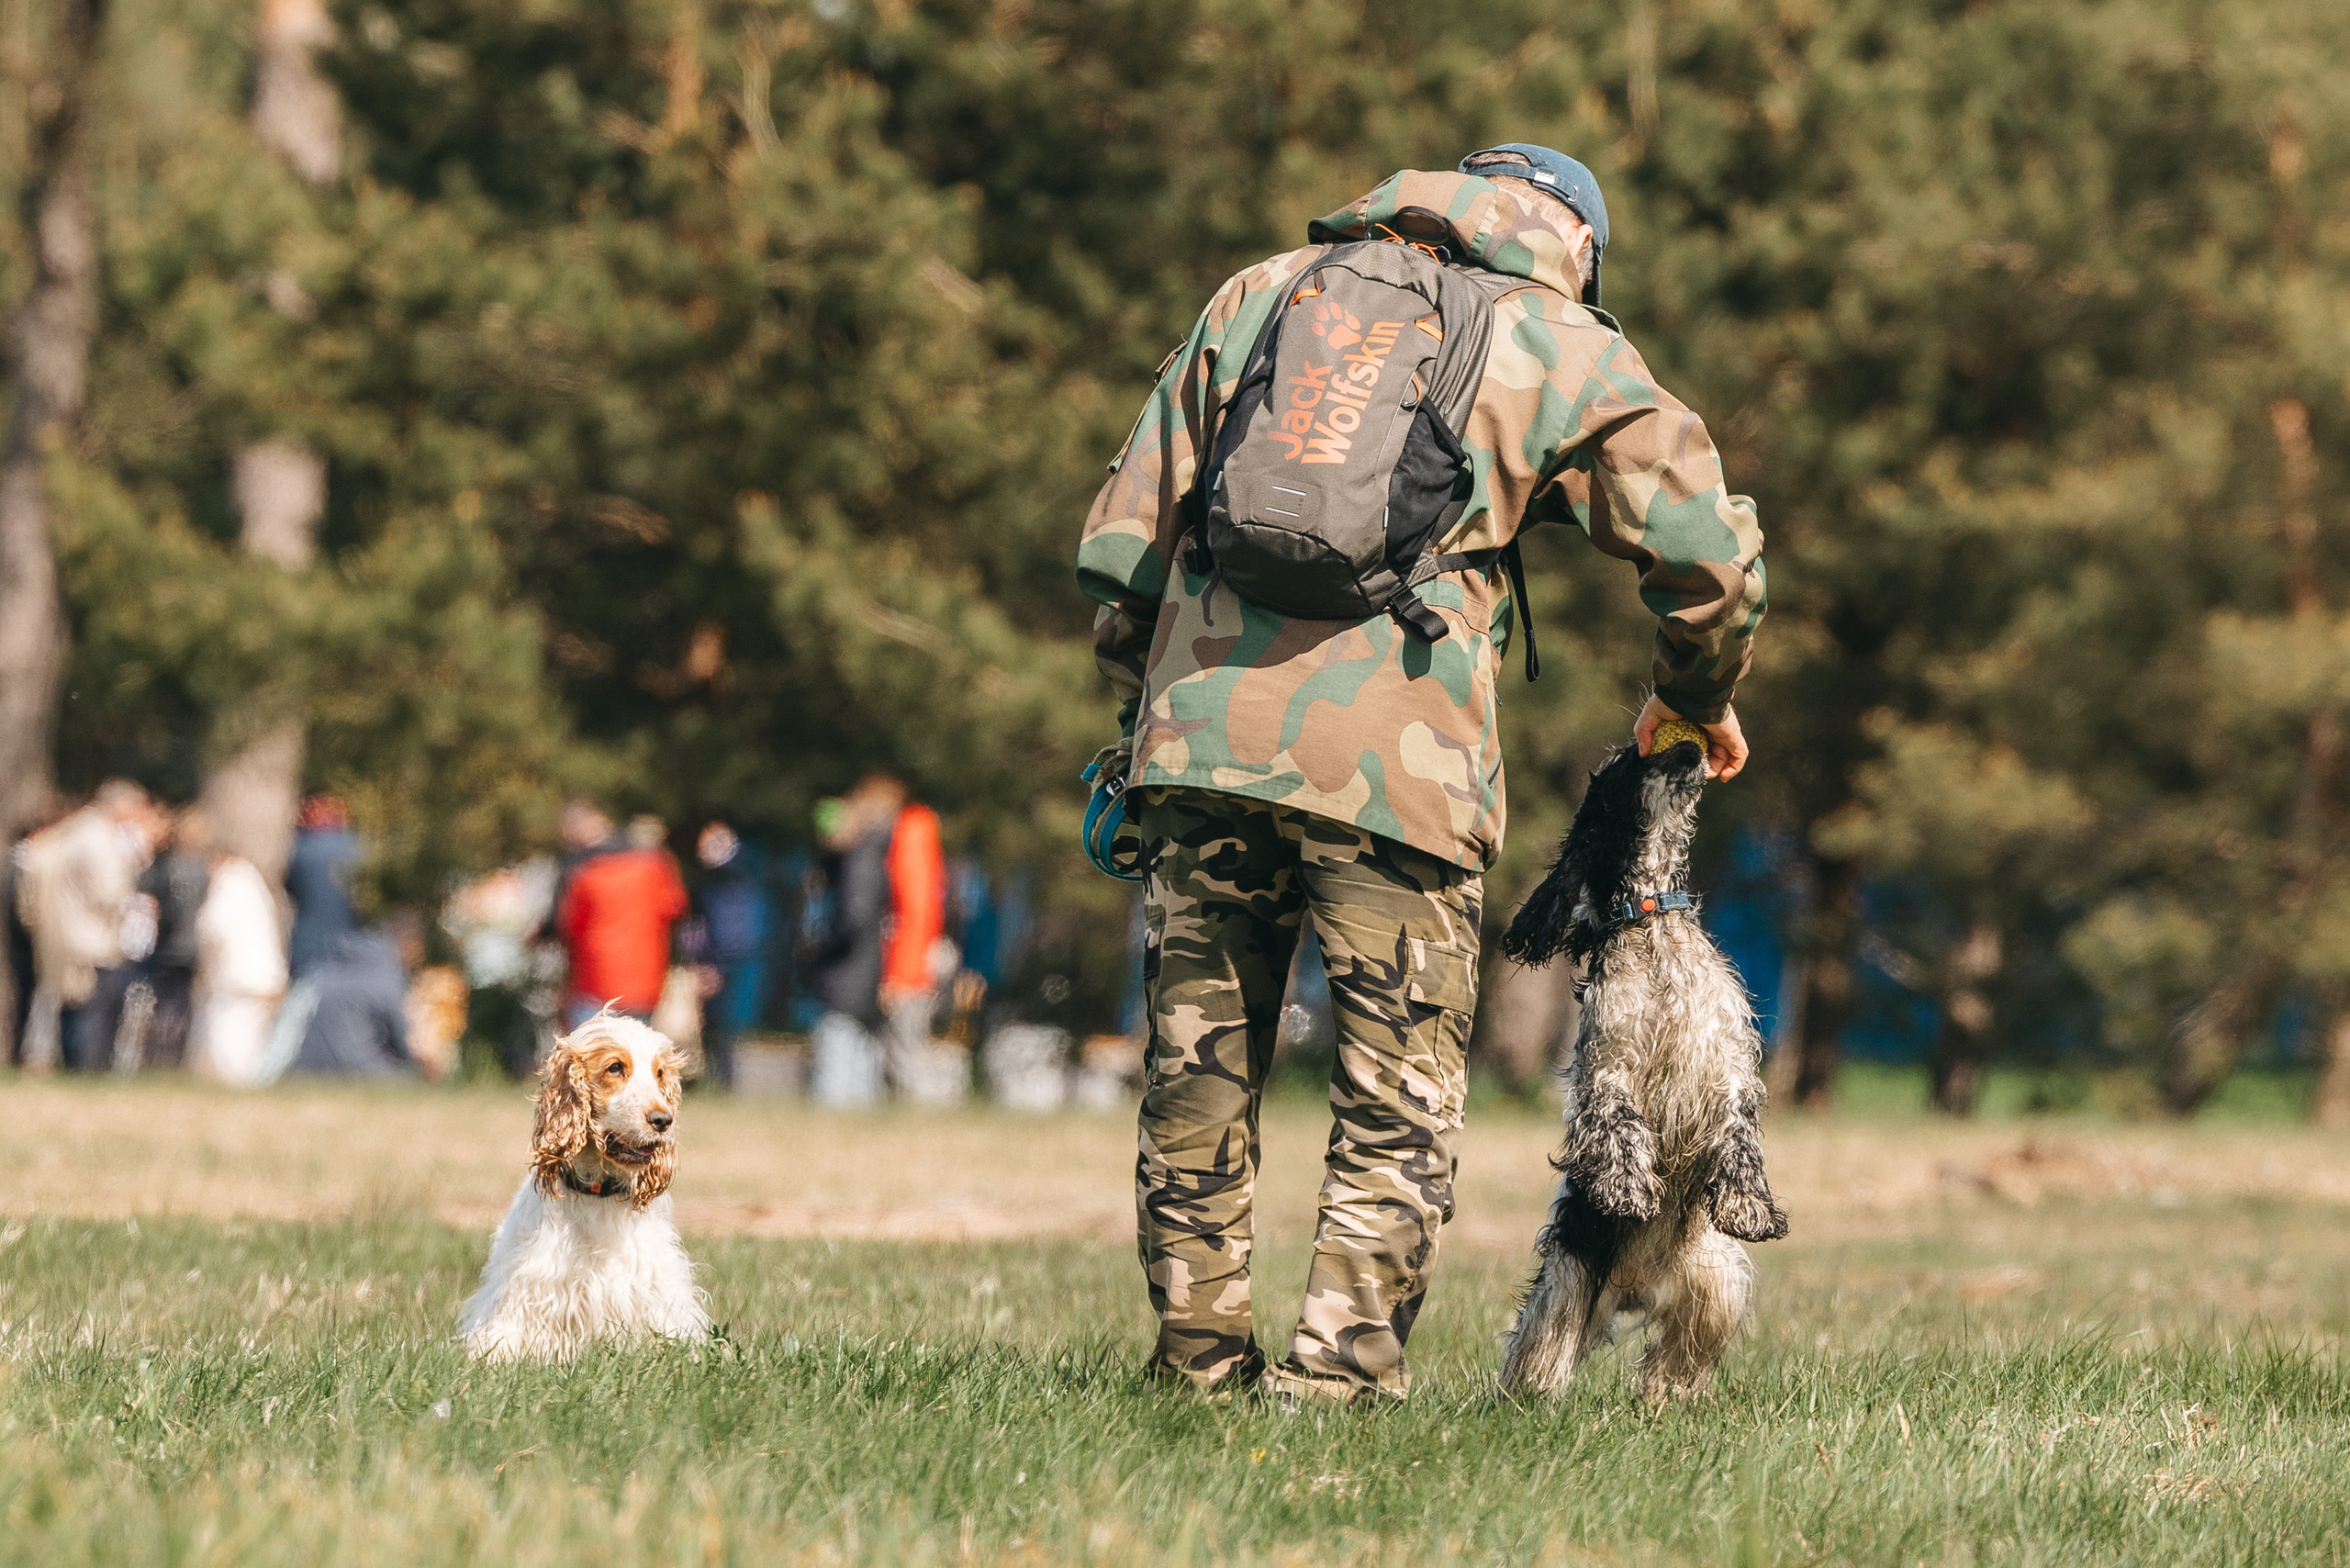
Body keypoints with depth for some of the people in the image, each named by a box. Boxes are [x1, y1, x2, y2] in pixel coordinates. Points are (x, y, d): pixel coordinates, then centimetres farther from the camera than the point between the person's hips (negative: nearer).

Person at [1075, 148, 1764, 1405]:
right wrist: (1698, 699, 24)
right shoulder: (1559, 346, 10)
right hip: (1393, 763, -3)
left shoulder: (1260, 296, 20)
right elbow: (1708, 552, 6)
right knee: (1397, 1095, 6)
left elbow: (1122, 542, 17)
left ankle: (1201, 1355, 17)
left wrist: (1139, 714, 24)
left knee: (1196, 1068, 14)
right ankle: (1339, 1368, 0)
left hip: (1201, 732, 4)